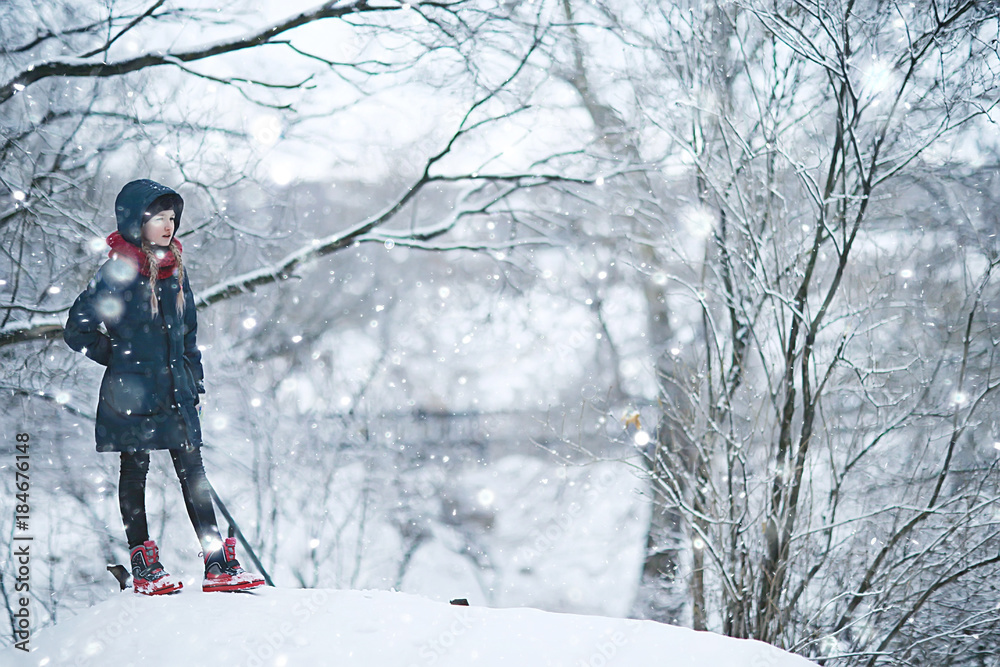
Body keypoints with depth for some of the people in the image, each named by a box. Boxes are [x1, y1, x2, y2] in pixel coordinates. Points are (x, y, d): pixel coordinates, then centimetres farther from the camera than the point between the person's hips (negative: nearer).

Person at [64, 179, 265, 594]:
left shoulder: (175, 268, 10)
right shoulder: (117, 272, -10)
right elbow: (78, 330, -9)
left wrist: (193, 376, 15)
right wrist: (121, 358, 0)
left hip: (175, 390, 5)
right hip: (131, 392, -5)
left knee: (193, 473, 2)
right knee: (134, 472, 4)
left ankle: (218, 565, 1)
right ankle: (143, 569, 10)